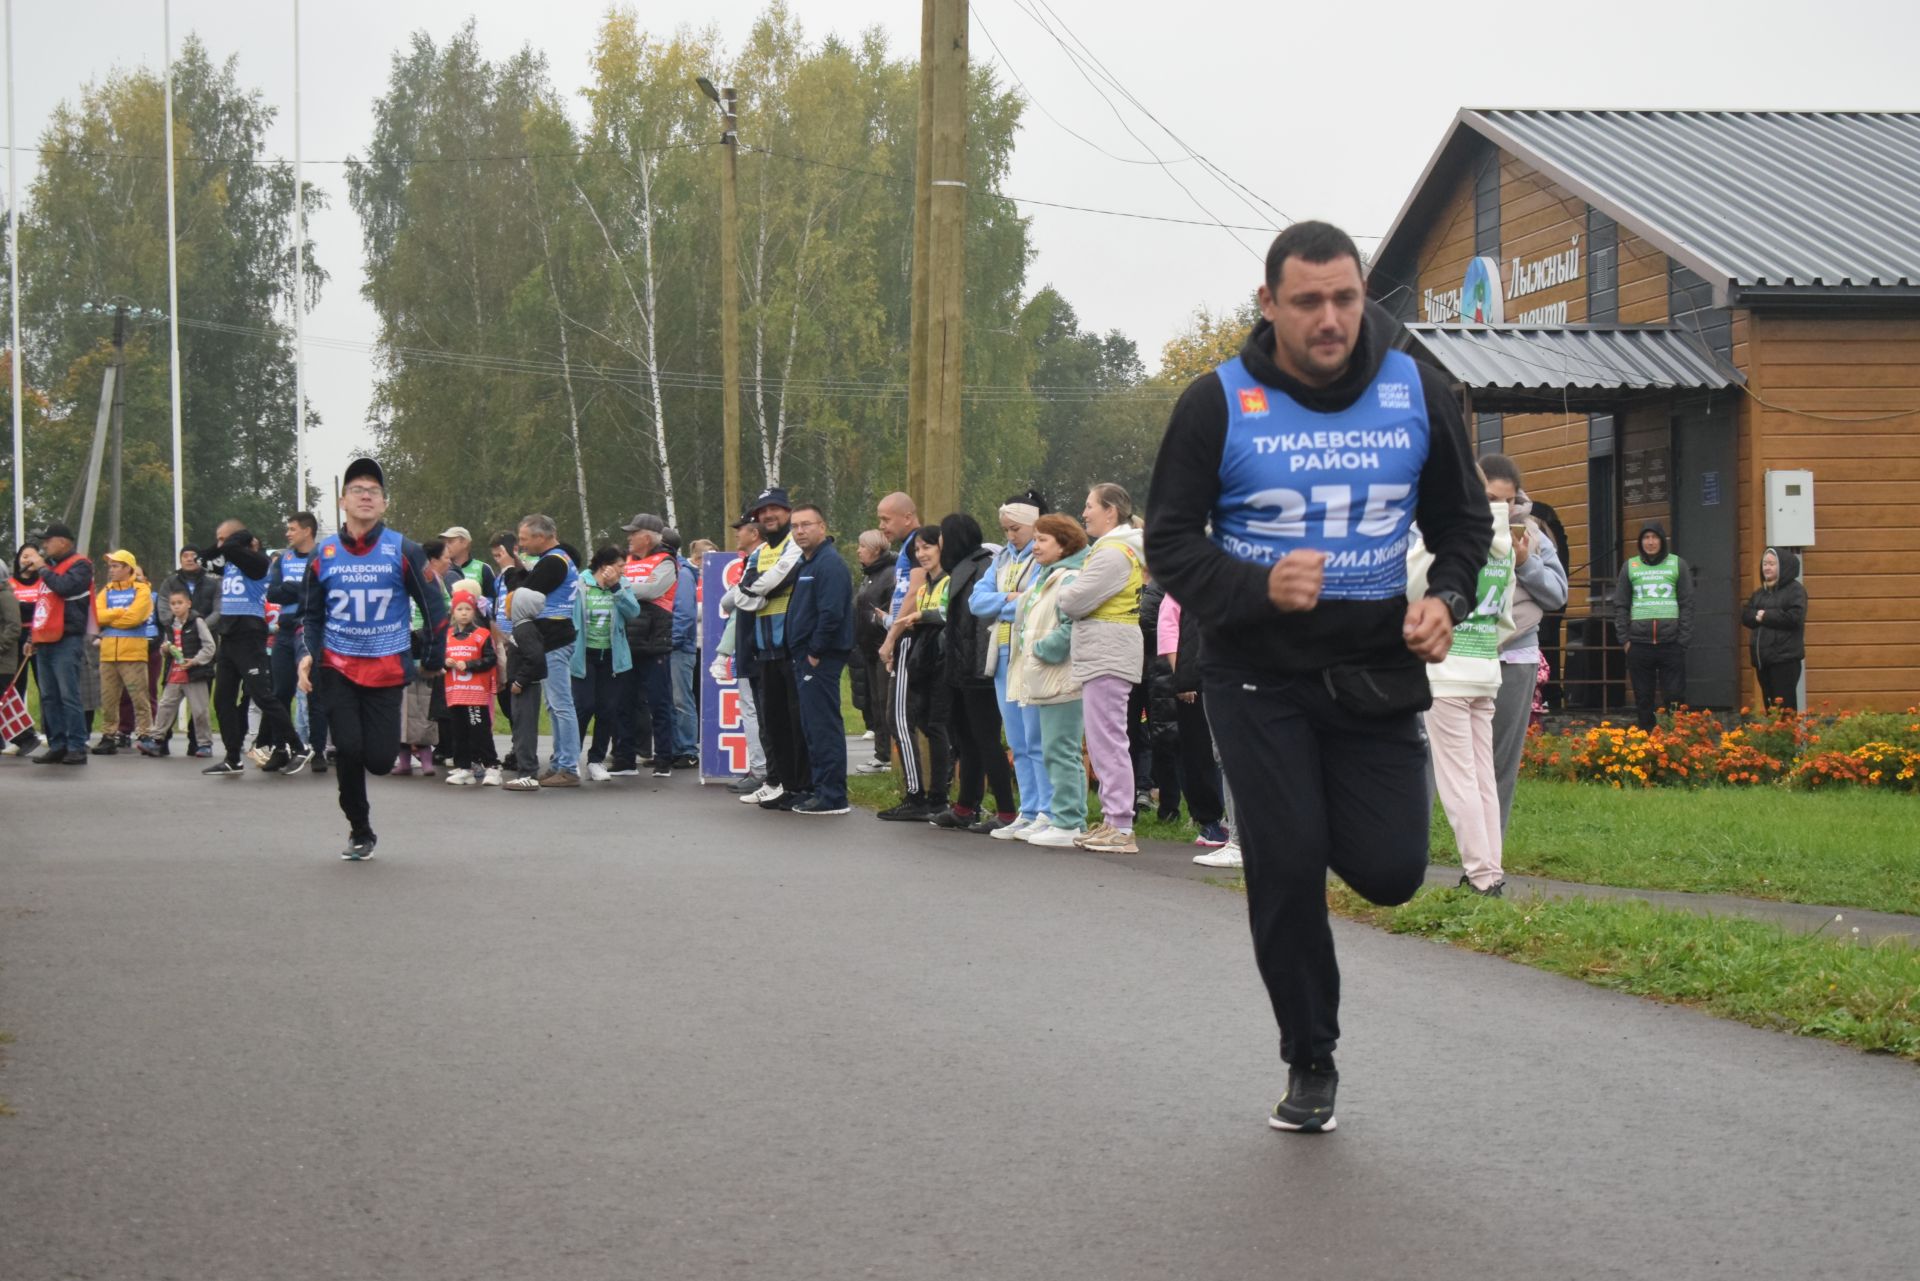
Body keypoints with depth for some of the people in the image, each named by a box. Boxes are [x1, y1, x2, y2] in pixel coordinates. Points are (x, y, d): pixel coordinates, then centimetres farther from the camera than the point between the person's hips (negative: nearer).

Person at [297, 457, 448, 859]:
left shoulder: (403, 551, -3)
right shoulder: (324, 554, 4)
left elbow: (433, 605, 4)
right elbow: (312, 612, 15)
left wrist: (434, 658, 5)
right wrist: (309, 654, 0)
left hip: (387, 670, -1)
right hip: (337, 668, 1)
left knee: (380, 760, -7)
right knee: (348, 750, -10)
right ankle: (360, 832, 10)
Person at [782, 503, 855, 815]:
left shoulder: (829, 564, -15)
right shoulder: (805, 564, 18)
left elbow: (831, 613, -23)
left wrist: (815, 652, -18)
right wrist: (800, 653, 15)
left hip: (821, 659, -10)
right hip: (806, 657, 10)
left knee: (823, 727, -9)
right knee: (812, 727, 14)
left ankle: (832, 796, -7)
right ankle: (817, 789, 21)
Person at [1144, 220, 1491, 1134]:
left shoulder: (1417, 392, 1)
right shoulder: (1220, 403, -6)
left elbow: (1464, 524, 13)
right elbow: (1170, 541, -4)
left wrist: (1447, 599, -7)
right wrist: (1257, 588, -22)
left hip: (1378, 671, 2)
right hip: (1260, 677, -2)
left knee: (1389, 871, -6)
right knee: (1285, 869, -4)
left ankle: (1330, 815, 31)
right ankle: (1310, 1064, 15)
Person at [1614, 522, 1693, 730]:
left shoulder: (1677, 565, 7)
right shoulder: (1630, 566, 10)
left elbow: (1687, 604, 4)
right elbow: (1620, 605, 10)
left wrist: (1684, 639, -5)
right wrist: (1625, 638, 0)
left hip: (1671, 643, -1)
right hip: (1639, 643, 1)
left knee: (1675, 697, -2)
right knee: (1643, 699, 5)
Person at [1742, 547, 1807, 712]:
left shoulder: (1795, 590, -3)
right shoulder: (1760, 593, 19)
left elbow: (1795, 617, -17)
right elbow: (1745, 616, 12)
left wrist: (1766, 616, -11)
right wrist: (1756, 615, -10)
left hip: (1785, 658, -7)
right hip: (1762, 657, 7)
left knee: (1784, 705, -11)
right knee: (1769, 705, 9)